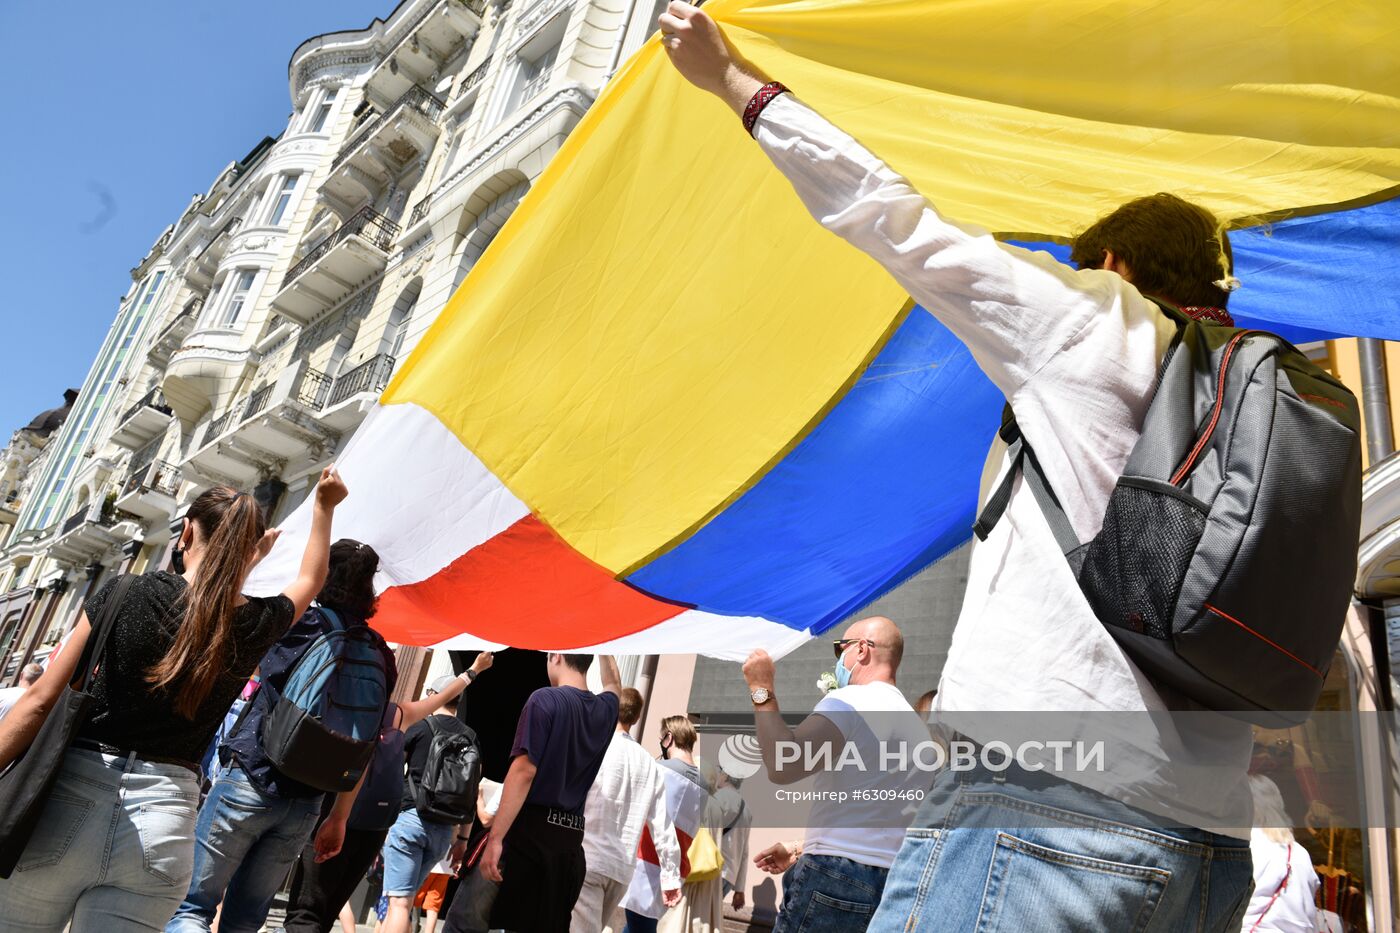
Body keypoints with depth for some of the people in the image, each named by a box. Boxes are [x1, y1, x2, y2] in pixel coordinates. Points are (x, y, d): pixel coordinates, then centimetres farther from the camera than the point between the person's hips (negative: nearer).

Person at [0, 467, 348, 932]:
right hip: (163, 820, 1)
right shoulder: (259, 624, 1)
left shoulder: (128, 594, -6)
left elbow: (41, 701, -4)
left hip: (68, 803, -1)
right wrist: (324, 507, 33)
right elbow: (310, 579, 23)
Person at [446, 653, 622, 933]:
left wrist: (495, 838, -16)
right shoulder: (605, 709, 11)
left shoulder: (545, 699, -7)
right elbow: (614, 685, 37)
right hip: (571, 841, 6)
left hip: (531, 831, -6)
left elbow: (524, 771, -15)